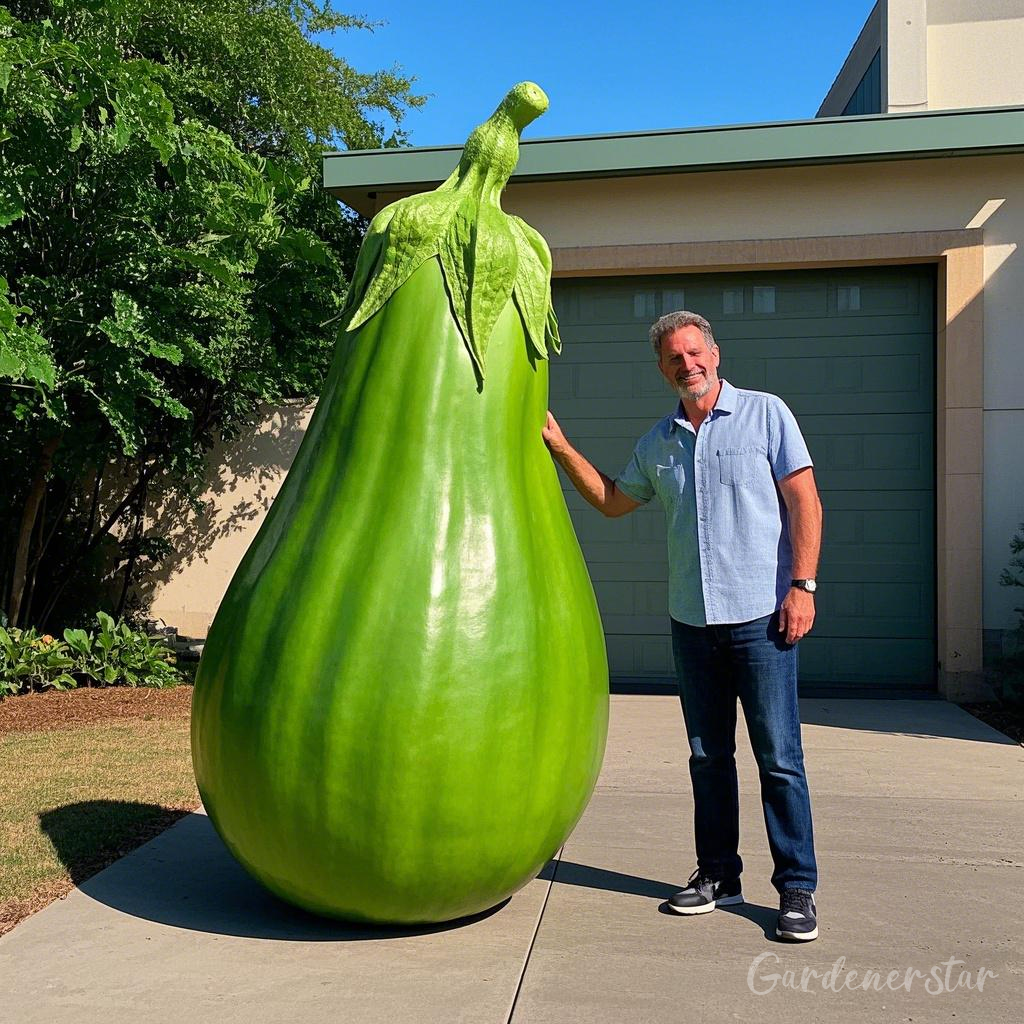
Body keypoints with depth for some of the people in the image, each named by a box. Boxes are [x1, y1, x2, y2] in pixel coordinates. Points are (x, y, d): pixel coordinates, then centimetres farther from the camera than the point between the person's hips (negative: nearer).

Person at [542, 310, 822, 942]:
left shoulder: (765, 414, 0)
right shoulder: (659, 442, 13)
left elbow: (804, 502, -4)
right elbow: (614, 501, 26)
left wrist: (802, 586, -12)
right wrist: (561, 448, 19)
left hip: (761, 616, -5)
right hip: (691, 620, 5)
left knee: (779, 757, -2)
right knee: (708, 756, 11)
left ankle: (798, 888, 9)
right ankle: (718, 875, 23)